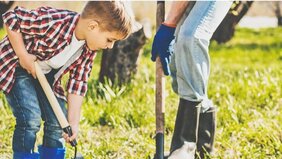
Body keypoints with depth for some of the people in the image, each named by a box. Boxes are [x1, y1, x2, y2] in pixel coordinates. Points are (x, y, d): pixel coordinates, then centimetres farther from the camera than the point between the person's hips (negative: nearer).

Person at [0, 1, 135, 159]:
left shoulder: (89, 49, -12)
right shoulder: (54, 22, -35)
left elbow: (78, 82, -5)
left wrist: (73, 121, -10)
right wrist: (23, 55, -27)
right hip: (16, 67, -7)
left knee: (58, 121, 2)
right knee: (30, 119, -20)